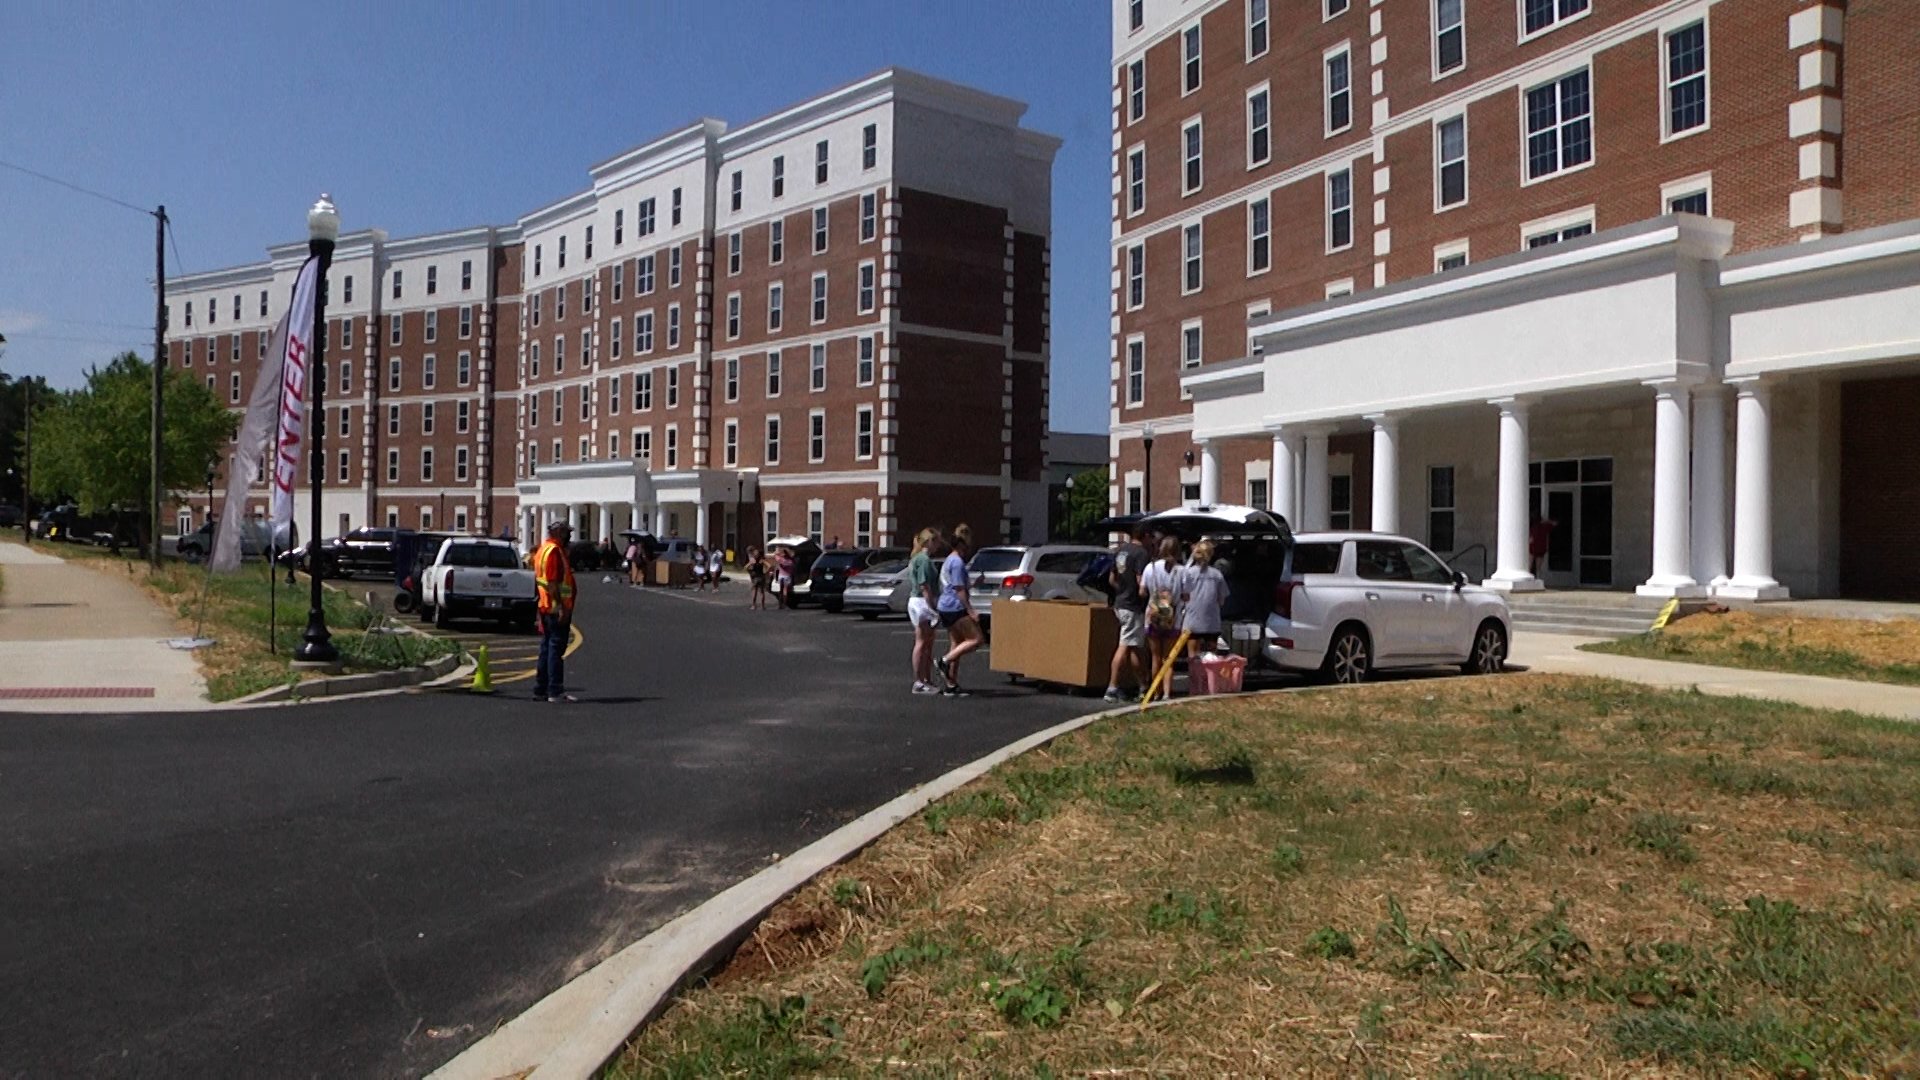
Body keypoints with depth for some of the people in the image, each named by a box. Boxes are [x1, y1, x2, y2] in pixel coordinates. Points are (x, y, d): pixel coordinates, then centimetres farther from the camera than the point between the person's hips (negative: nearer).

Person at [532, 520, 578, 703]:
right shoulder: (554, 551, -15)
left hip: (546, 607, 10)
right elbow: (552, 582, -22)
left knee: (547, 647, 14)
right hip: (557, 608, -10)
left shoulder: (544, 549, 17)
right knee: (556, 649, -8)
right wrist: (561, 607, -24)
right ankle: (556, 692, -6)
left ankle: (541, 688, 19)